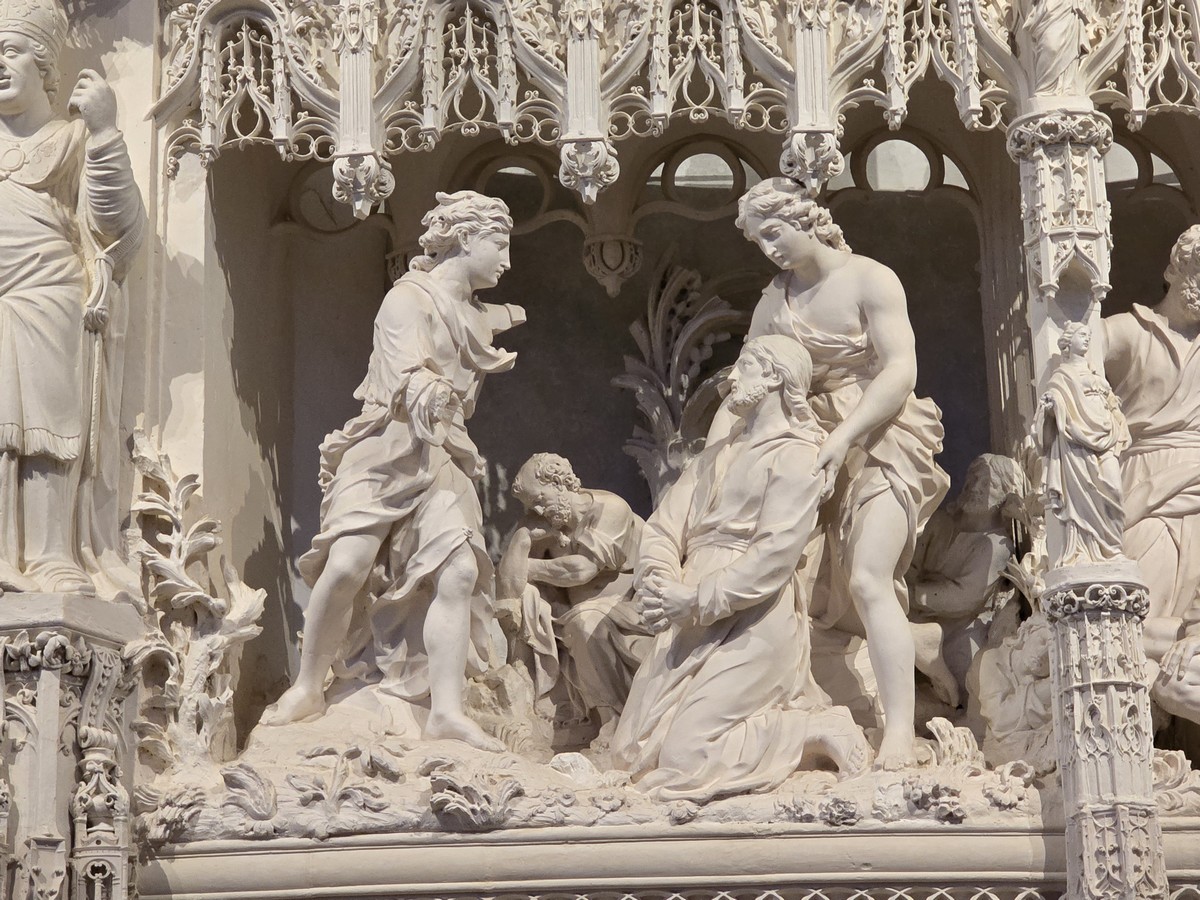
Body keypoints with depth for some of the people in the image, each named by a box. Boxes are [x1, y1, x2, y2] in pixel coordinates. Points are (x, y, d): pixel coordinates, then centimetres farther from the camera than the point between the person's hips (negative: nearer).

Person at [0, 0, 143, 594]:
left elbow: (116, 223, -2)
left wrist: (103, 130, -10)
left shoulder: (73, 139, 11)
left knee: (50, 425, -9)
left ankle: (53, 558, -12)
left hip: (50, 306, -4)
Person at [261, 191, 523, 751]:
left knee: (458, 572, -14)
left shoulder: (478, 316, 22)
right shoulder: (409, 299, -1)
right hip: (388, 448, -6)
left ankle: (446, 710, -15)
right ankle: (307, 689, -5)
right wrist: (431, 395, -36)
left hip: (442, 460, 6)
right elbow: (407, 375, -17)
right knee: (346, 564, -20)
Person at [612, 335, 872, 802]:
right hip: (692, 624, 9)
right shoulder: (716, 455, 20)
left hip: (753, 625, -9)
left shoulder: (794, 457, -5)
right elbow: (663, 527, 10)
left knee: (683, 760, -17)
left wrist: (696, 601, -19)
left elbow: (774, 558, -15)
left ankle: (818, 729, 2)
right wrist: (661, 586, -11)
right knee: (634, 751, 8)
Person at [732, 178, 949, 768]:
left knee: (867, 580, -21)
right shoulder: (775, 301, 12)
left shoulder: (869, 280, -5)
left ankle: (900, 734, -26)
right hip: (814, 446, 6)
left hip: (878, 441, -6)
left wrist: (841, 440, -23)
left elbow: (901, 371, -14)